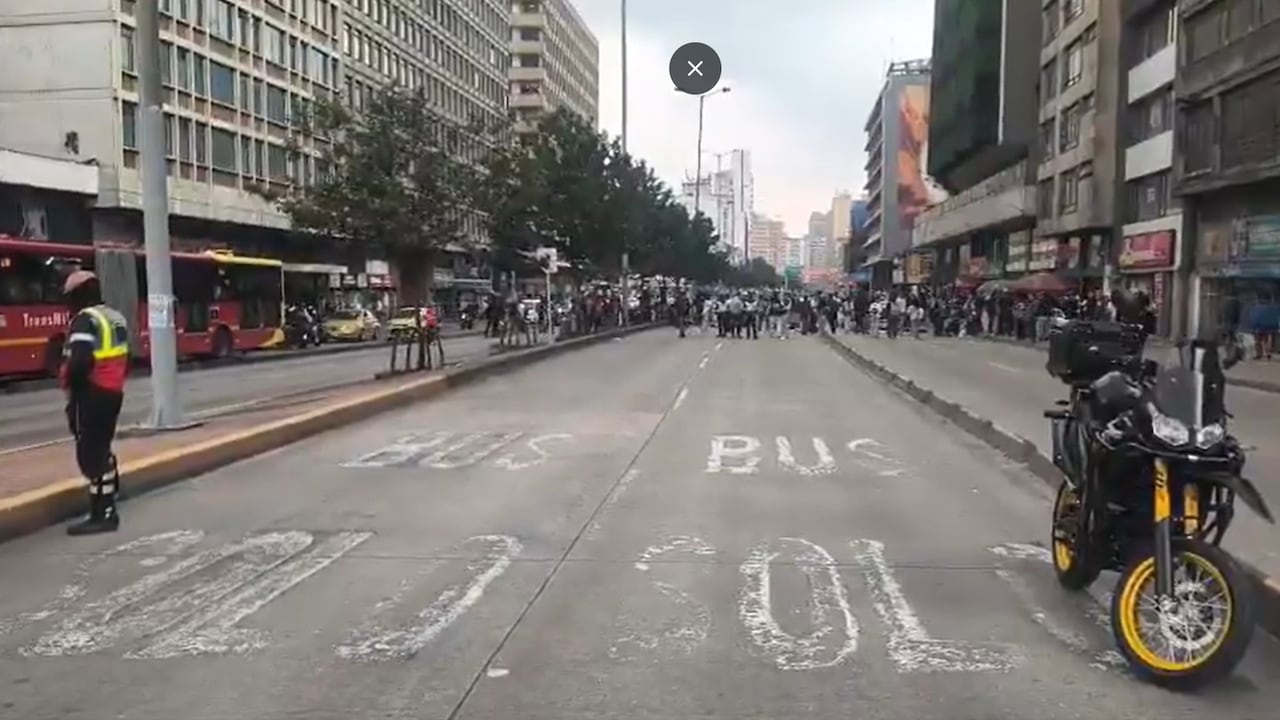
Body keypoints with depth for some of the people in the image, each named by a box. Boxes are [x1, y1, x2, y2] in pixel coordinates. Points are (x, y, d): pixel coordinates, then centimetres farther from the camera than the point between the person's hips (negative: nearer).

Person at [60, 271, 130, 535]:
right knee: (101, 447, 22)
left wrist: (71, 390, -11)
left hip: (92, 395, -9)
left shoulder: (85, 320, -14)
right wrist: (116, 382, 19)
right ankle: (109, 493, 34)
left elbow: (79, 362, -24)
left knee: (90, 453, -6)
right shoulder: (115, 318, 15)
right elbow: (125, 360, 18)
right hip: (113, 392, 9)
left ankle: (103, 514, -6)